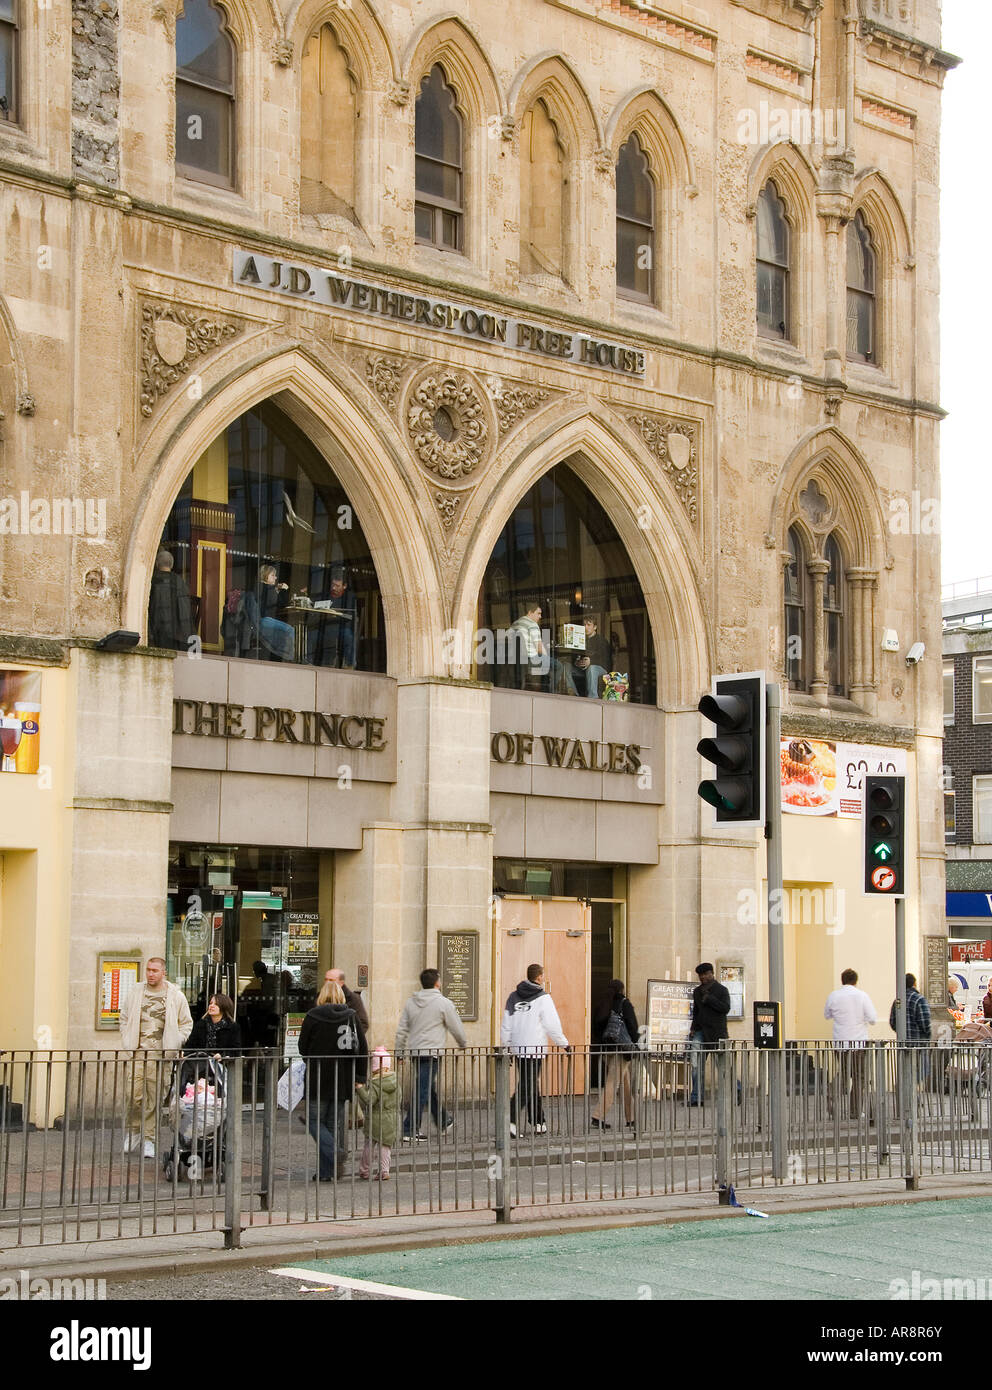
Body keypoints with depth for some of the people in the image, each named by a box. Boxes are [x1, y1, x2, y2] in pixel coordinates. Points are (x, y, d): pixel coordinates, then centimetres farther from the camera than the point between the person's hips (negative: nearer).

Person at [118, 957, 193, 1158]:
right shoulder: (134, 993, 9)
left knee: (155, 1097, 0)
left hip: (161, 1054, -1)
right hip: (139, 1052, 1)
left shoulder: (176, 996, 4)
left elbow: (187, 1023, 11)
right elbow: (124, 1019, 20)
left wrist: (174, 1045, 0)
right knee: (134, 1094, -9)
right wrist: (127, 1043, 8)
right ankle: (134, 1131, 14)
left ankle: (149, 1140, 9)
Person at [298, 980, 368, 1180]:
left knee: (315, 1121, 5)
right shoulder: (351, 1017, 3)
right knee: (335, 1124, 10)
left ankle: (334, 1154, -18)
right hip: (343, 1081, 4)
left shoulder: (313, 1017, -6)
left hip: (319, 1080, -4)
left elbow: (303, 1048, 1)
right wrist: (359, 1077, 7)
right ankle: (326, 1171, 9)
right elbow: (363, 1049, 2)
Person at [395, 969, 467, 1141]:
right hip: (431, 1052, -7)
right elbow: (457, 1029, 1)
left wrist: (399, 1052, 18)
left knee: (430, 1088, 18)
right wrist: (463, 1045, 19)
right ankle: (409, 1131, -8)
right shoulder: (444, 1003, -7)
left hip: (414, 1051, 7)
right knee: (421, 1092, -6)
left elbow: (402, 1030, 10)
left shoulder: (410, 1002, 8)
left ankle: (444, 1123, 32)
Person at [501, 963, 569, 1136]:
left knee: (532, 1085, 16)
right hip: (534, 1050, -6)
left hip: (517, 1049, 6)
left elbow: (506, 1025, 12)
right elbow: (552, 1025, -8)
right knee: (527, 1087, -7)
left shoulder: (513, 997, 10)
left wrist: (505, 1046, 19)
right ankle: (511, 1121, -20)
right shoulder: (543, 998, -8)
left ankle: (539, 1123, 22)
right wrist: (564, 1044, 4)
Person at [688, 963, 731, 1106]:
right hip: (700, 1031, 5)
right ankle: (697, 1098, -2)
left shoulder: (722, 990, -1)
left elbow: (725, 1008, -14)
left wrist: (708, 998, -15)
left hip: (716, 1032, -5)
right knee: (697, 1066, -3)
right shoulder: (697, 991, 15)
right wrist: (693, 1027, 9)